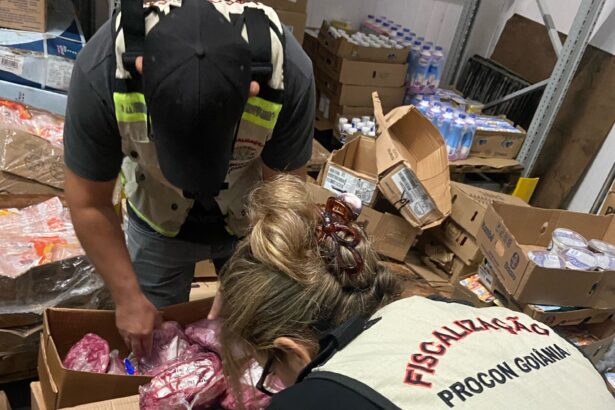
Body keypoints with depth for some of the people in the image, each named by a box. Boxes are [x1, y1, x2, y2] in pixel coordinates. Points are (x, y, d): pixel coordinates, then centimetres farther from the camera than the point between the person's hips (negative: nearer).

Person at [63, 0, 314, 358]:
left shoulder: (290, 73, -34)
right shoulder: (100, 71, -33)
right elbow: (89, 204, -18)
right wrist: (128, 296, -14)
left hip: (253, 222, 0)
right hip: (158, 221, 1)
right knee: (151, 344, 15)